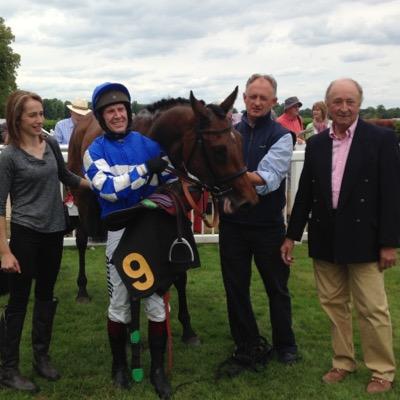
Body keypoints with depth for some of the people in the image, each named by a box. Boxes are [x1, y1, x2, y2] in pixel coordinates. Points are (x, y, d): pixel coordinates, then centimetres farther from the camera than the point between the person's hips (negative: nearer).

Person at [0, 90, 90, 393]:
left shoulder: (51, 145, 2)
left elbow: (65, 176, 21)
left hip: (54, 231, 5)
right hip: (25, 233, -5)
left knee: (46, 295, 15)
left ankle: (42, 356, 31)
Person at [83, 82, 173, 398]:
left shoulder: (148, 144, 2)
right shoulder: (95, 151, -4)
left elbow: (171, 181, 3)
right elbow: (109, 189, -19)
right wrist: (145, 169, -25)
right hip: (119, 232, -1)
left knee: (157, 300, 6)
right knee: (120, 303, 10)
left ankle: (158, 368, 21)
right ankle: (119, 363, 31)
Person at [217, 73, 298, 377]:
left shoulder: (281, 136, -6)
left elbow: (269, 179, -21)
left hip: (268, 225, -2)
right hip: (232, 223, 3)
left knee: (277, 287, 14)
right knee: (236, 289, 10)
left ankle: (285, 345, 35)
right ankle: (248, 348, 27)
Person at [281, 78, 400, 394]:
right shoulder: (315, 143, 7)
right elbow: (305, 193, 11)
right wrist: (292, 235, 10)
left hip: (363, 239, -4)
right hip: (325, 239, 4)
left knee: (372, 308, 2)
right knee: (334, 305, 13)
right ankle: (343, 362, 27)